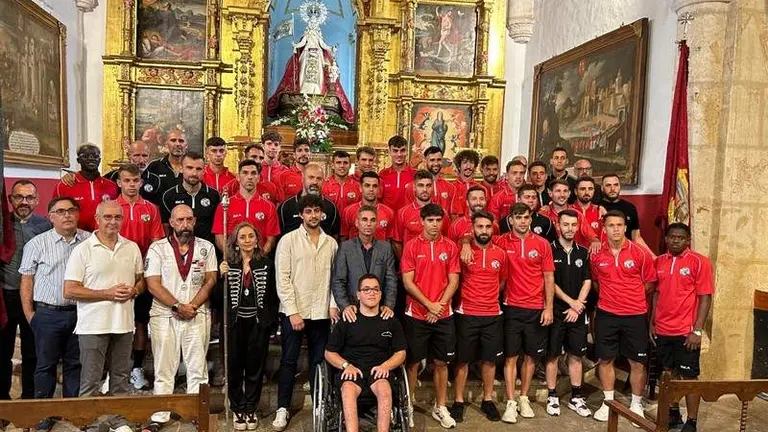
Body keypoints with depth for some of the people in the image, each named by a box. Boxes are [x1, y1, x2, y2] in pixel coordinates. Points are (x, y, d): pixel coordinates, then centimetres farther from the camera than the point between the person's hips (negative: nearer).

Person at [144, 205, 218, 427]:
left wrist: (193, 306, -11)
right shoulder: (157, 248, 1)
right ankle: (159, 416, 15)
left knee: (197, 368, 6)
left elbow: (210, 281, 1)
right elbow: (153, 285, -6)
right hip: (164, 316, -1)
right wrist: (178, 306, -13)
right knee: (164, 369, 6)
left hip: (198, 315, 1)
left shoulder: (206, 247, 5)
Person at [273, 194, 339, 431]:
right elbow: (283, 278, -7)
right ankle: (283, 409, 14)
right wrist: (292, 311, -12)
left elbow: (334, 278, 10)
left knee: (319, 360, 10)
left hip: (321, 313, 3)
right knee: (289, 360, 4)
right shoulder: (288, 240, -3)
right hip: (293, 311, -3)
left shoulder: (331, 243, 7)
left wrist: (333, 305, -2)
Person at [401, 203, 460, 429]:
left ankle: (440, 407, 23)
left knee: (441, 362, 10)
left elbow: (453, 281, 1)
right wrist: (429, 305, -12)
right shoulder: (411, 246, -4)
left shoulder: (450, 247, 3)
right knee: (413, 361, 6)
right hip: (416, 315, -2)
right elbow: (408, 282, -7)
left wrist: (440, 305, -10)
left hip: (443, 315, 2)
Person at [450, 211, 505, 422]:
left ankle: (487, 400, 25)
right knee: (462, 359, 6)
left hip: (493, 314, 3)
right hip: (467, 314, -3)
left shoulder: (500, 254, 3)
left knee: (490, 358, 10)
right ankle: (458, 401, 18)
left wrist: (490, 297, 12)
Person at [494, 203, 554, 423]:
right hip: (512, 308, -1)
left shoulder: (542, 244, 0)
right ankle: (511, 402, 10)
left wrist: (549, 307, -3)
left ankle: (524, 398, 26)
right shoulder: (502, 242, -3)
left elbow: (549, 277, 1)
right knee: (511, 356, 2)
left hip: (536, 309, 2)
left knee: (531, 355, 11)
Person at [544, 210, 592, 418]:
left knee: (576, 354, 9)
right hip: (556, 311, -3)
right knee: (553, 354, 4)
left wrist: (578, 306, -7)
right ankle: (552, 397, 14)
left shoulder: (583, 252, 7)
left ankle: (576, 397, 19)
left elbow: (587, 281, 4)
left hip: (577, 313, 3)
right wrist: (570, 301, -10)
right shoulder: (550, 250, -4)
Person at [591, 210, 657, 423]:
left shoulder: (640, 253, -6)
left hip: (635, 315, -1)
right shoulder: (597, 255, -2)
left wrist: (630, 296, 5)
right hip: (606, 315, 1)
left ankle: (636, 405, 23)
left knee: (637, 362, 6)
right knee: (605, 359, 9)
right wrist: (608, 296, 7)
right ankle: (608, 402, 25)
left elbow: (649, 282, 4)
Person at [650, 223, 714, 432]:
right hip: (662, 330, 5)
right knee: (669, 372, 15)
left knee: (689, 377, 3)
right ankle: (673, 414, 29)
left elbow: (705, 297, -10)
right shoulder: (659, 262, 7)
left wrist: (697, 330, -15)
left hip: (686, 332, -5)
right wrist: (652, 323, 10)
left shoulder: (699, 262, -8)